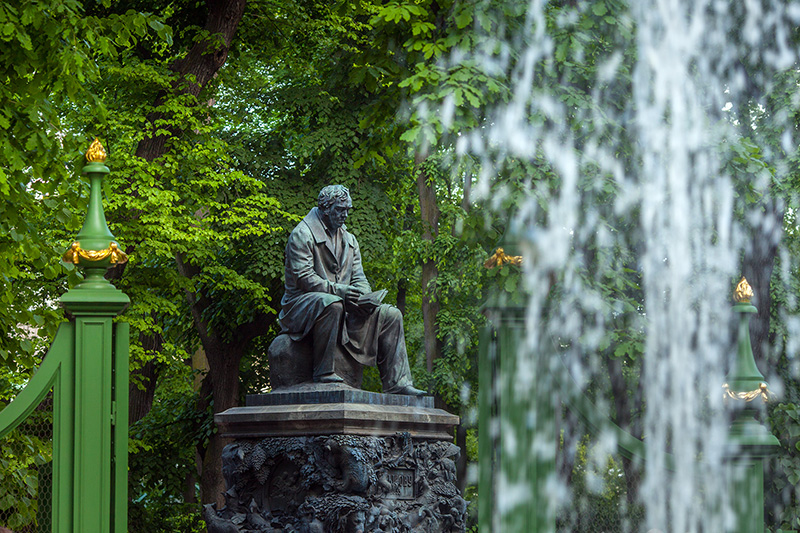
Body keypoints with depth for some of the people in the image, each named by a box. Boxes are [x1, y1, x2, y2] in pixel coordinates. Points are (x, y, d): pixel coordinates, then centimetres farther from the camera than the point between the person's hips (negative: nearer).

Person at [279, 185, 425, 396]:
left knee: (391, 315, -5)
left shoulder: (349, 240, 20)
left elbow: (358, 278, 15)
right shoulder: (302, 235, -5)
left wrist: (365, 296, -9)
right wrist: (337, 290, -27)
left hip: (343, 305, 8)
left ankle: (397, 383, -10)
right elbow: (303, 278, -15)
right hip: (302, 305, -8)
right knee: (332, 304, -42)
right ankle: (323, 371, -33)